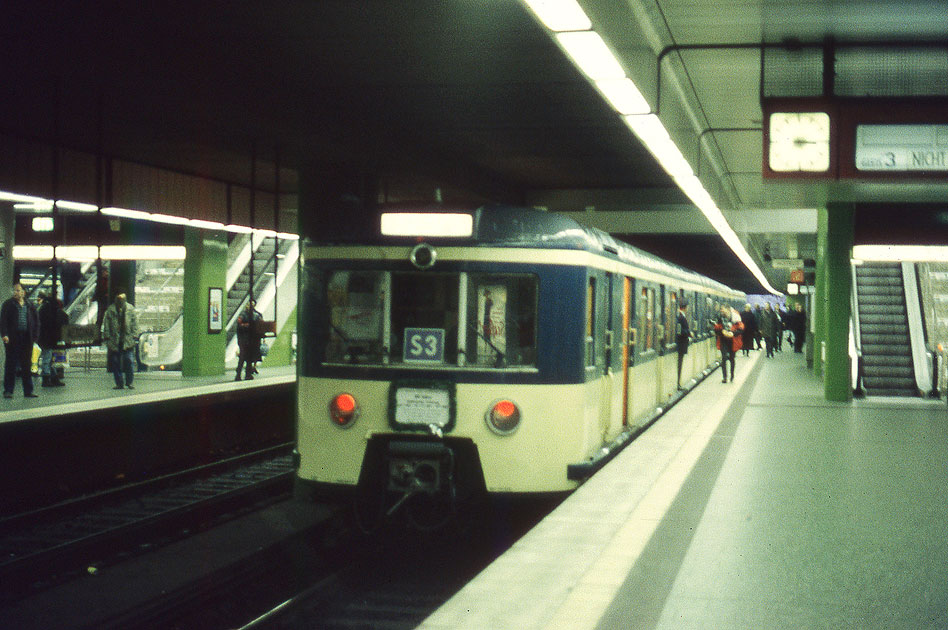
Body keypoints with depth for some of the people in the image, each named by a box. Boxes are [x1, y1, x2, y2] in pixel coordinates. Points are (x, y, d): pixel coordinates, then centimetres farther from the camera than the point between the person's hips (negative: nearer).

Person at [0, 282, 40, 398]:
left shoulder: (30, 306, 11)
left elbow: (36, 321, 13)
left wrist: (35, 336, 3)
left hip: (27, 339, 3)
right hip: (12, 339, -3)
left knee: (27, 365, 6)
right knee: (11, 364, 0)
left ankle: (28, 391, 11)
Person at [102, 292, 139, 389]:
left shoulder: (130, 309, 4)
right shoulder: (110, 310, 4)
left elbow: (135, 323, 6)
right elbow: (106, 324, 5)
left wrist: (134, 336, -2)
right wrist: (107, 337, -2)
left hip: (127, 340, -1)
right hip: (114, 341, 1)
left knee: (128, 361, -4)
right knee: (116, 363, 3)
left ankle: (129, 382, 5)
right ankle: (119, 383, 10)